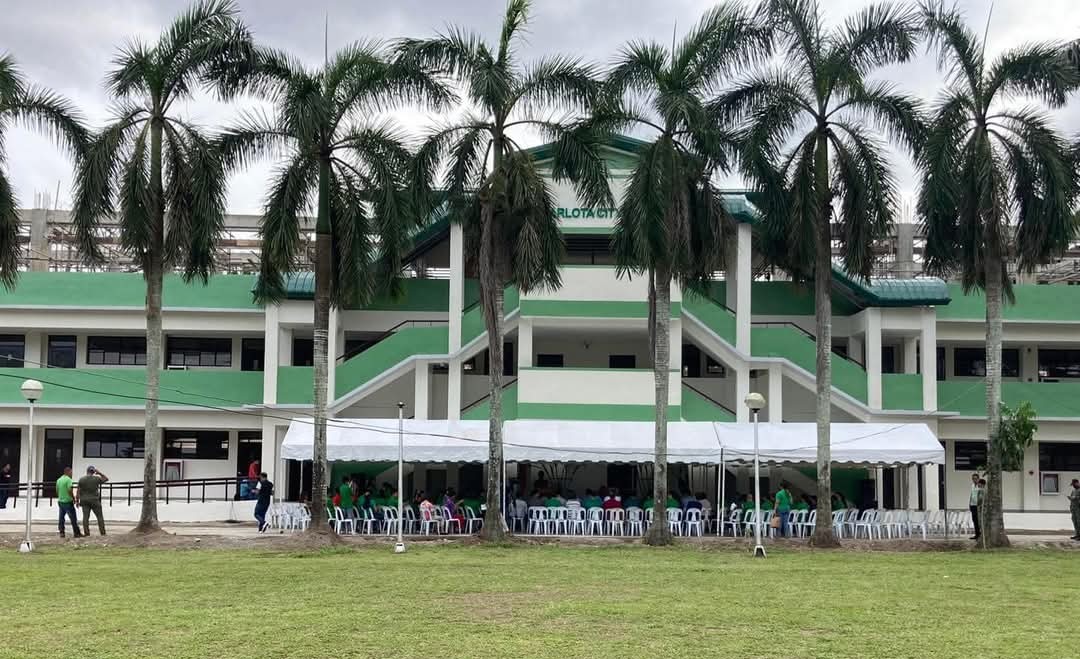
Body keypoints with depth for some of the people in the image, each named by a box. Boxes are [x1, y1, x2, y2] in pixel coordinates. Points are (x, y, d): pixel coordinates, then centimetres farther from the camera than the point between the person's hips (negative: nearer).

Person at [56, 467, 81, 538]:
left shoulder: (58, 480, 10)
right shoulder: (68, 479, -14)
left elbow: (57, 491, 17)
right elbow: (70, 490, -21)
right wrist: (73, 498, -8)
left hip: (60, 501, 7)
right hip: (68, 502, -7)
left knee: (61, 518, 9)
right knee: (73, 518, -2)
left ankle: (61, 533, 7)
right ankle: (77, 533, 0)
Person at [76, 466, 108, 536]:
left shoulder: (81, 479, -2)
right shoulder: (97, 478, -4)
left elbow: (78, 491, -1)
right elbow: (106, 479, 12)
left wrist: (77, 501, 5)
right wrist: (99, 473, 9)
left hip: (84, 501, 1)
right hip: (94, 500, -1)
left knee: (85, 517, 2)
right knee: (99, 516, 4)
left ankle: (86, 532, -3)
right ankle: (102, 532, 3)